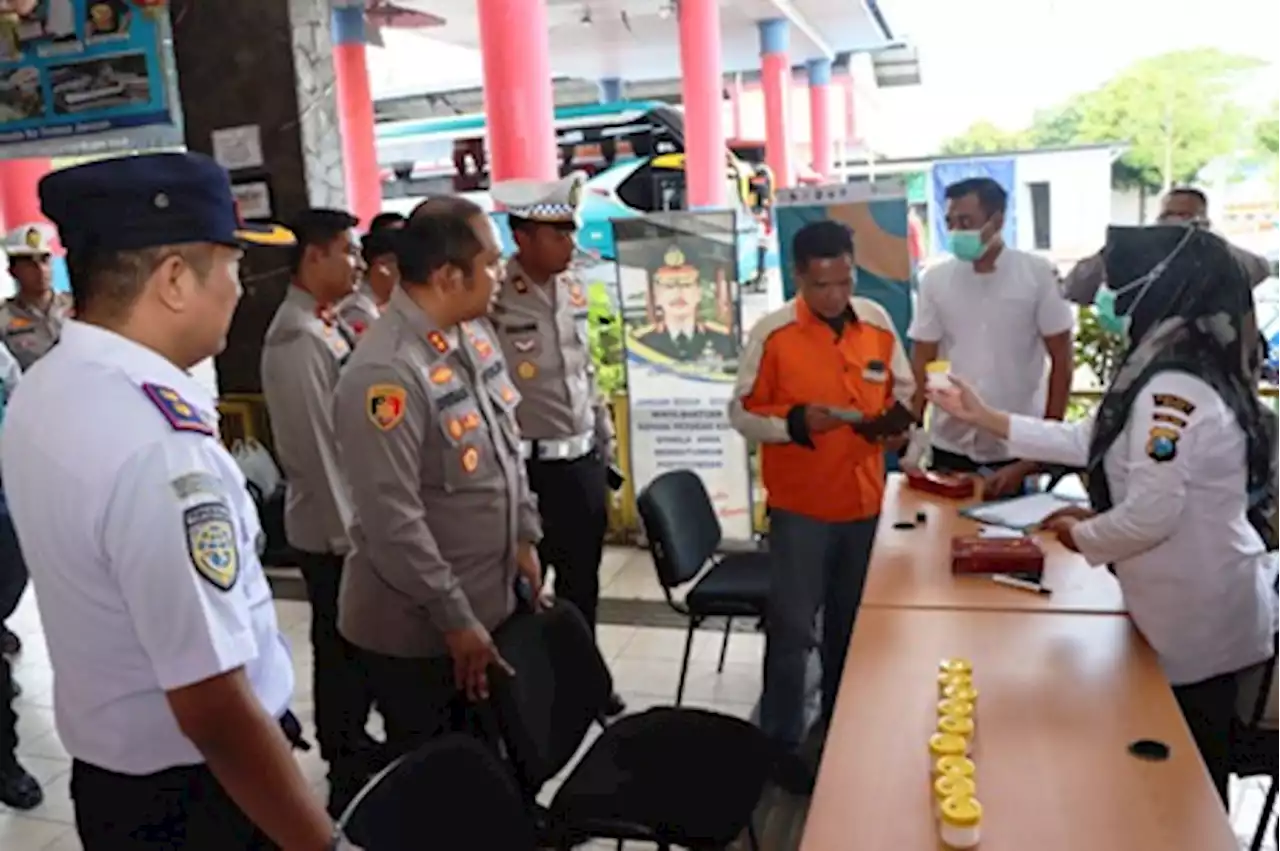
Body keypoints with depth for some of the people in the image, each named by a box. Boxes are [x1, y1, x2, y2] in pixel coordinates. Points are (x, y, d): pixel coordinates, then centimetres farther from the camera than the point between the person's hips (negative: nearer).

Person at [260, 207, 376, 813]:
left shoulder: (326, 326, 9)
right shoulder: (299, 338, -20)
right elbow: (316, 447, -21)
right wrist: (347, 533, -17)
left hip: (350, 518, 9)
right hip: (332, 528, -9)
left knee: (355, 647, 19)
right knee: (342, 651, 4)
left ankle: (353, 753, 36)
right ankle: (347, 778, 20)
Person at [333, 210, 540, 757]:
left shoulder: (472, 334, 1)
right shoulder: (386, 373, -27)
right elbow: (393, 520, -26)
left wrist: (525, 536, 11)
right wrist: (454, 619, -20)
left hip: (487, 599, 8)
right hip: (418, 624, -8)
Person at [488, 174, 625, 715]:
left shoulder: (572, 288, 7)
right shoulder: (493, 299, -17)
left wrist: (606, 437, 17)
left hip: (585, 459, 7)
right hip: (530, 466, -7)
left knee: (582, 581, 19)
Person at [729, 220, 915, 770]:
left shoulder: (877, 322, 2)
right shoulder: (772, 333, -11)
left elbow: (901, 389, 13)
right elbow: (742, 413, -8)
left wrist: (897, 415, -9)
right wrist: (796, 421, -25)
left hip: (865, 501, 5)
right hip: (800, 505, -4)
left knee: (851, 623, 18)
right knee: (792, 627, 2)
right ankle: (781, 740, 17)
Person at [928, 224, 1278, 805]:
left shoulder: (1172, 391, -27)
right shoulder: (1179, 376, 6)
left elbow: (1150, 516, -29)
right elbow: (1093, 441, 13)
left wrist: (1081, 535, -8)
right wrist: (984, 418, 13)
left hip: (1198, 616, -9)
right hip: (1198, 606, 9)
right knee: (1192, 770, 24)